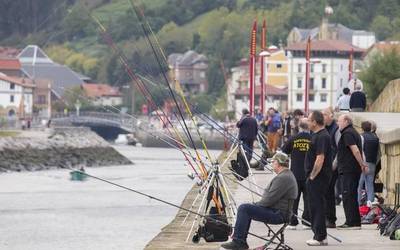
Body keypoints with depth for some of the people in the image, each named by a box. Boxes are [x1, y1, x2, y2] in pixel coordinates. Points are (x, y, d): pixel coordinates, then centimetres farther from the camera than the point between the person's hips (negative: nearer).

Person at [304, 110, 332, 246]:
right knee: (315, 206, 14)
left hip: (318, 178, -10)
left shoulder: (322, 137, -18)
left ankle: (320, 237, -3)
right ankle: (319, 236, 19)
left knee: (317, 206, -6)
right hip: (315, 178, 10)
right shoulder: (318, 135, 16)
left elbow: (320, 159, -24)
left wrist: (312, 176, -19)